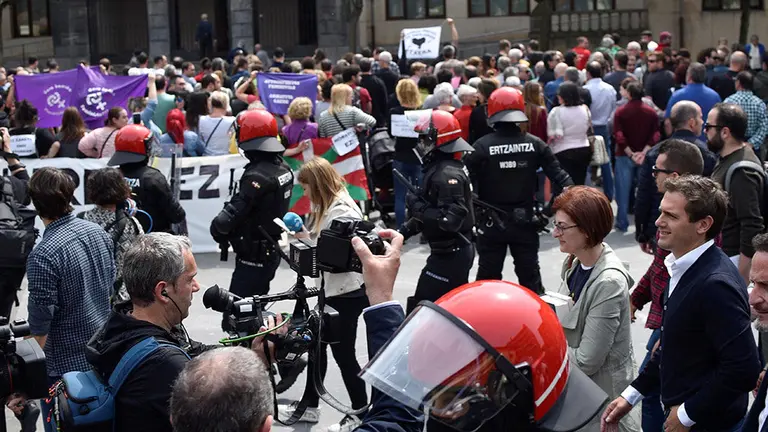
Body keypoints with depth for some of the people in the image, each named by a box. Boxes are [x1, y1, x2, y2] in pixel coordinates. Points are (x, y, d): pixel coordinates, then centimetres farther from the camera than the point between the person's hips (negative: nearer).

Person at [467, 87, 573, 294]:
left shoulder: (482, 147, -13)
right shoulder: (535, 144, -6)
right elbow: (558, 174, -8)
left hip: (491, 223, -2)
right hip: (525, 221, 2)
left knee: (488, 275, 9)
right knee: (529, 274, 14)